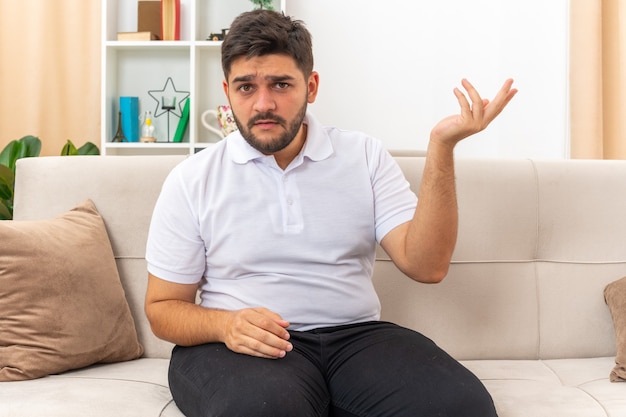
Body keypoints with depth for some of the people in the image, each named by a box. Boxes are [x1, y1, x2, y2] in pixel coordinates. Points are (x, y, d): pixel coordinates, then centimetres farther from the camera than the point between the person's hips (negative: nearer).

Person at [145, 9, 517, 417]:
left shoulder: (364, 156, 6)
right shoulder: (192, 180, 3)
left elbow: (425, 265, -5)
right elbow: (163, 307, 6)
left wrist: (441, 145, -14)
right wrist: (225, 324, -17)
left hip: (356, 336, 3)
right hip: (240, 346, -2)